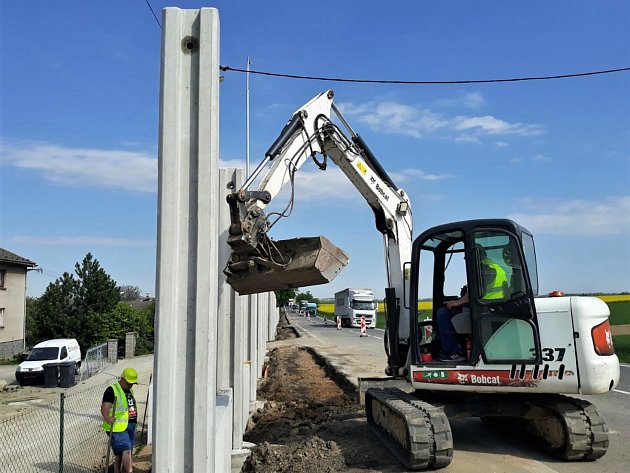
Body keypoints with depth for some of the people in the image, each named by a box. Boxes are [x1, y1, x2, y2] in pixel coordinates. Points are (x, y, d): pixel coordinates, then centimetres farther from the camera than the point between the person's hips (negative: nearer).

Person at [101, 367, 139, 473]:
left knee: (120, 455, 10)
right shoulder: (112, 390, -9)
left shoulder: (130, 391, 18)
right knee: (126, 451, -15)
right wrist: (108, 419, -37)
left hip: (130, 427, 8)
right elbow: (104, 408, -19)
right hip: (117, 428, -8)